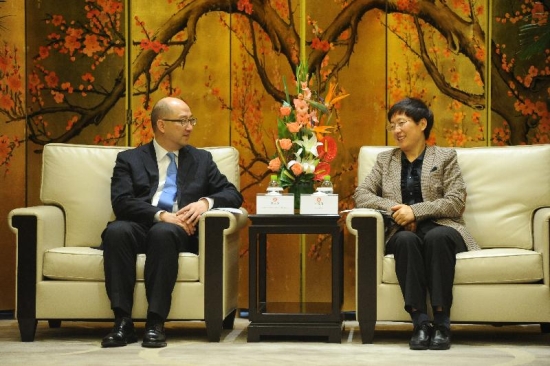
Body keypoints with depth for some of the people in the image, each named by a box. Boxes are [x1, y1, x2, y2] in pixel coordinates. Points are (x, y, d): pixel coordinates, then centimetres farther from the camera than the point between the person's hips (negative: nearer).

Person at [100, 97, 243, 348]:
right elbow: (121, 202, -1)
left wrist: (206, 201, -6)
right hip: (140, 227, 0)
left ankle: (155, 323, -36)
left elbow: (233, 195, 16)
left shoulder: (201, 159, 23)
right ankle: (123, 322, -33)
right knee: (116, 230, -35)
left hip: (178, 231, 0)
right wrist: (161, 215, -16)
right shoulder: (129, 159, 16)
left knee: (163, 232, -36)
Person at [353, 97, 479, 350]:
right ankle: (420, 323, -39)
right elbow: (361, 195, 7)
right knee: (407, 240, -35)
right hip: (402, 233, 2)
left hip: (440, 228, -1)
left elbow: (456, 201, -2)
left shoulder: (445, 157, 11)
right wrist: (394, 208, -11)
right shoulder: (385, 160, 19)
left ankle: (442, 323, -37)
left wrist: (415, 211, -14)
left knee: (436, 237, -38)